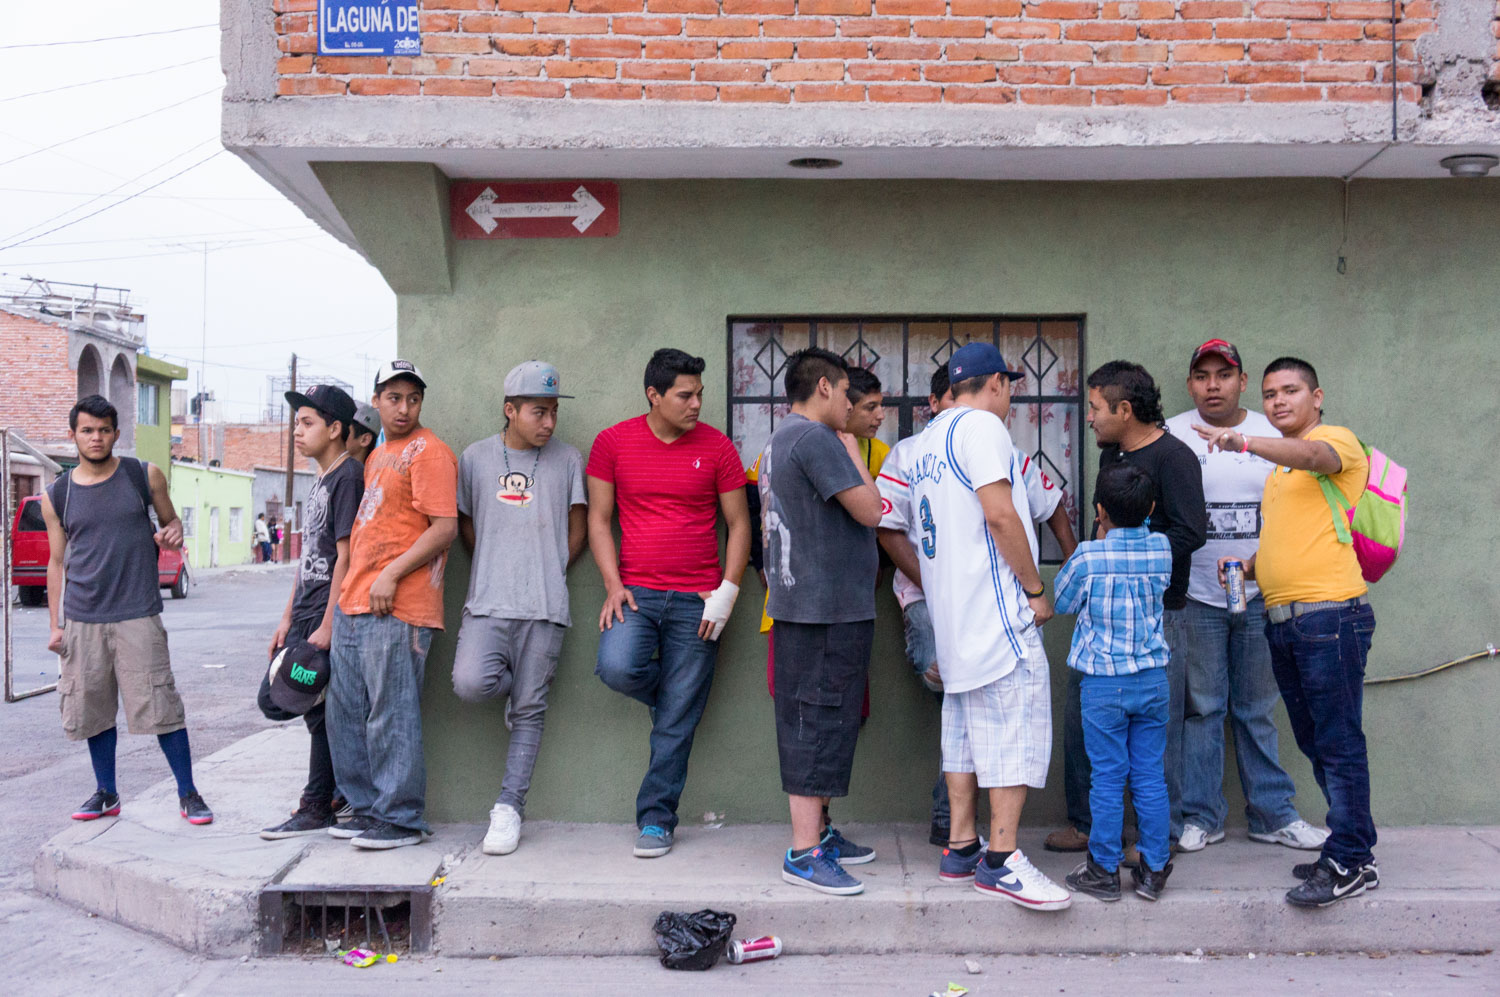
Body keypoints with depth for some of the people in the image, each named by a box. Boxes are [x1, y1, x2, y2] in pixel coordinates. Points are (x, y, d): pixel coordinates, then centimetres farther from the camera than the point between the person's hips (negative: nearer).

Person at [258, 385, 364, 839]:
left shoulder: (348, 476, -12)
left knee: (322, 711, -3)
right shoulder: (320, 481, 17)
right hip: (305, 613, 10)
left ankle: (317, 809, 5)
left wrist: (327, 626, -20)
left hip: (330, 615, -10)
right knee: (272, 700, 11)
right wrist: (287, 618, 17)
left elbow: (346, 556, -17)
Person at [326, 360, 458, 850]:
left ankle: (401, 818, 4)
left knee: (392, 716, -5)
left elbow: (445, 528, -16)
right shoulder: (378, 455, 21)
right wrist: (352, 589, 19)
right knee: (345, 713, 13)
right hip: (353, 603, 10)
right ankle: (366, 808, 23)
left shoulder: (429, 452, -7)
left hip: (397, 608, -9)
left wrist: (391, 574, -19)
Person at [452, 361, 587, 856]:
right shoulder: (475, 457, 9)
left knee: (529, 709, 0)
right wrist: (493, 570, 8)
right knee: (470, 683, -20)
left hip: (544, 608, 0)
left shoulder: (567, 460, 7)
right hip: (487, 603, 0)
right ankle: (516, 686, 15)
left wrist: (547, 572, 7)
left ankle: (509, 807, 10)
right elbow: (465, 524, 16)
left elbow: (578, 532, 12)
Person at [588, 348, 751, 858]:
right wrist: (613, 585, -6)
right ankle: (675, 693, 9)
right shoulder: (613, 443, 3)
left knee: (676, 722, 0)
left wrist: (726, 593, -6)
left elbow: (738, 525, 5)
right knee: (616, 668, -26)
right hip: (635, 591, 1)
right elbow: (599, 519, 6)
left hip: (696, 600, 0)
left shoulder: (716, 447, 1)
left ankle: (656, 820, 15)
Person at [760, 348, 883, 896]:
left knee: (807, 722, 15)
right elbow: (870, 510, -15)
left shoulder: (779, 441, 18)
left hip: (799, 601, 11)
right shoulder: (816, 438, -15)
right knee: (822, 721, -8)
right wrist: (854, 453, -3)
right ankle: (804, 853, -5)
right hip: (830, 605, -11)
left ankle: (817, 832, 24)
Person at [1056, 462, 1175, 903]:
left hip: (1103, 684, -3)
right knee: (1150, 776, 9)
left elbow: (1061, 602, 2)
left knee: (1108, 778, 3)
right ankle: (1154, 868, 15)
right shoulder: (1161, 549, -2)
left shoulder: (1088, 557, -13)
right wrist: (1125, 532, 19)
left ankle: (1104, 870, 10)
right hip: (1153, 679, 3)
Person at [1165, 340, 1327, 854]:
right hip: (1195, 595, -2)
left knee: (1257, 710, 10)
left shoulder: (1272, 435, 6)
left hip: (1259, 595, 2)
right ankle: (1201, 816, 13)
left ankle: (1272, 814, 20)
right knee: (1201, 708, 3)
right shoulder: (1171, 436, 0)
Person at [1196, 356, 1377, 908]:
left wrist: (1246, 443, -40)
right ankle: (1350, 847, 23)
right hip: (1282, 619, 9)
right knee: (1315, 743, 13)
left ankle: (1349, 863, 0)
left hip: (1329, 614, -9)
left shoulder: (1337, 439, -1)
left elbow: (1314, 456, -26)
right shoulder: (1279, 468, 24)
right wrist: (1247, 567, 11)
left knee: (1338, 742, -6)